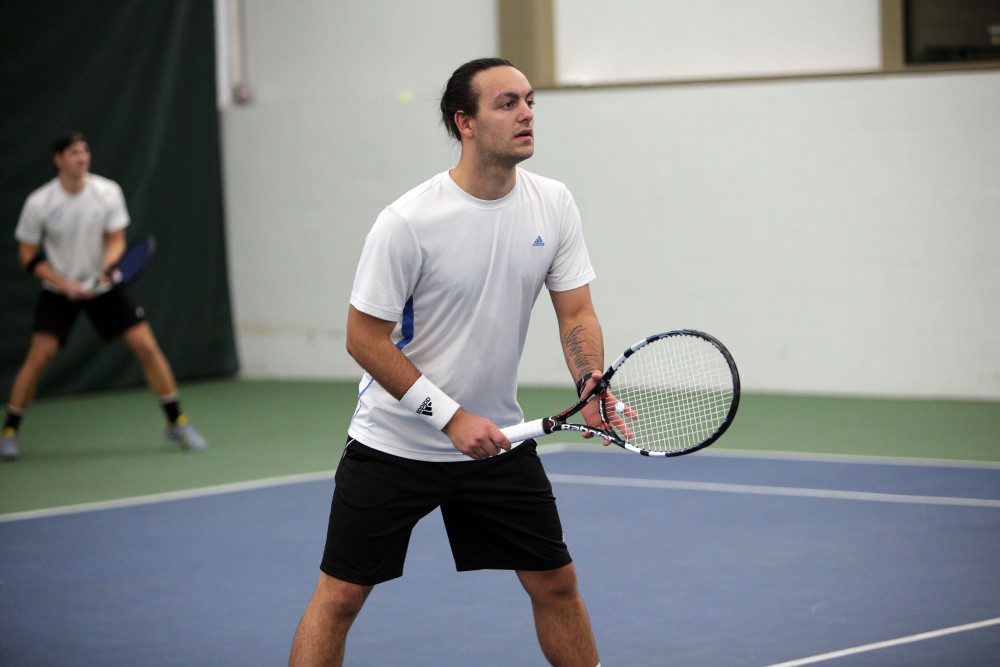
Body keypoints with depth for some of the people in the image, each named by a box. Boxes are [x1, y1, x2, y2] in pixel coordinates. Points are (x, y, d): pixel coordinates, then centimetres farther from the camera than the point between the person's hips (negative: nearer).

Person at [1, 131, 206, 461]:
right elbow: (28, 255, -6)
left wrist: (107, 265, -27)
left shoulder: (108, 192, -10)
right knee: (39, 355, -16)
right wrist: (64, 284, -18)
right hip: (59, 290, -2)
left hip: (104, 286, 2)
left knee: (146, 345, -7)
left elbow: (116, 240, -5)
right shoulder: (38, 203, -14)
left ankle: (176, 423, 7)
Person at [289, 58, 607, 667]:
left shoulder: (553, 204, -5)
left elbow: (576, 312, -2)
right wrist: (451, 418, -20)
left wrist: (593, 386, -23)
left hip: (495, 440, 4)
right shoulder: (409, 221, -20)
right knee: (340, 596, -2)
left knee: (556, 583, 7)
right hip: (394, 443, -4)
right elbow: (365, 339, -15)